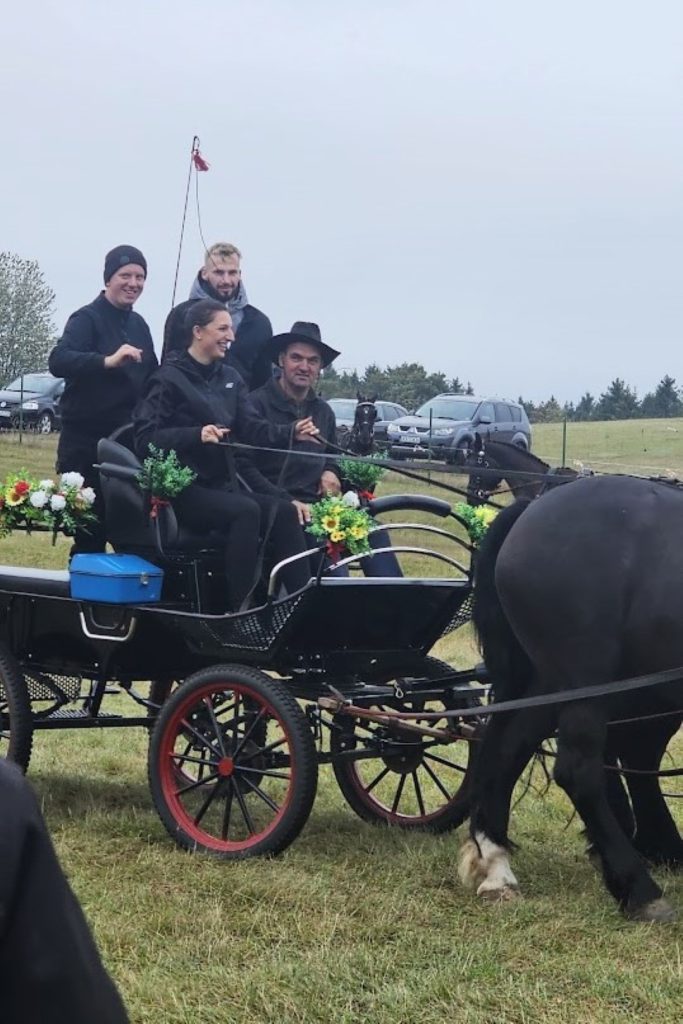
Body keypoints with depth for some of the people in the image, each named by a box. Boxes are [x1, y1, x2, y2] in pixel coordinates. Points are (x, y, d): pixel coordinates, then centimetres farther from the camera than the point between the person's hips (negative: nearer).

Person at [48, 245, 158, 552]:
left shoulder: (138, 324, 14)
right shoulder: (87, 318, -7)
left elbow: (151, 379, 20)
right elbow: (58, 361, -24)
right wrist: (107, 361, -38)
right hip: (87, 441, -6)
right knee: (91, 527, -4)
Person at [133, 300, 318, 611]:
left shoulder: (230, 378, 16)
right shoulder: (169, 378, -5)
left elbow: (254, 430, 7)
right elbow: (145, 438, -14)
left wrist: (291, 432, -12)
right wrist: (197, 434, -28)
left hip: (223, 486, 7)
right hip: (183, 489, -7)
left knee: (284, 511, -18)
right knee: (246, 511, -32)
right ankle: (241, 608, -32)